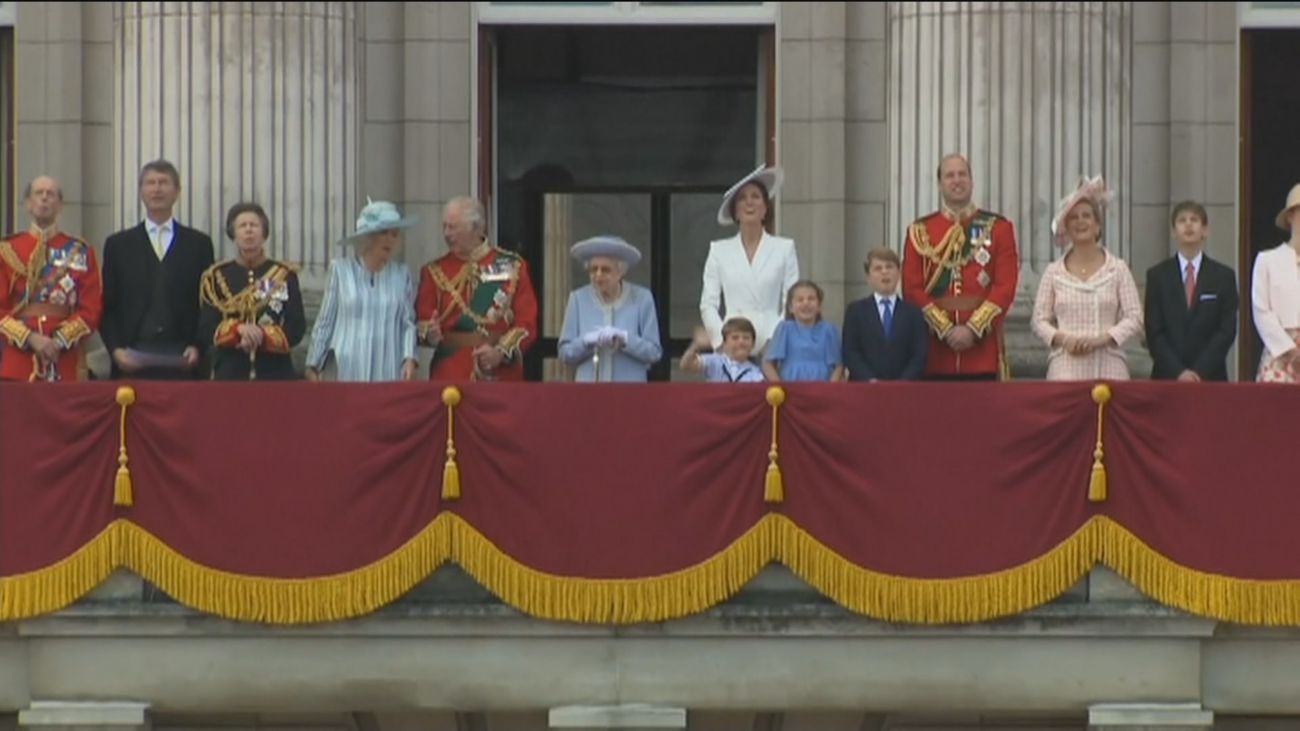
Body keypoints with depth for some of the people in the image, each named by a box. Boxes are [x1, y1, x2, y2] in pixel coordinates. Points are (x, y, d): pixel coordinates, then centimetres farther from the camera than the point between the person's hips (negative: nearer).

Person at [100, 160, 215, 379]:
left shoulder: (199, 244, 11)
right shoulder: (118, 245, 12)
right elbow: (107, 308, 9)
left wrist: (198, 347, -5)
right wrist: (116, 350, -6)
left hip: (182, 363, 0)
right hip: (132, 362, 0)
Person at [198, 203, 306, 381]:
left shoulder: (284, 276, 4)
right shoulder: (216, 277, 6)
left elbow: (296, 328, -2)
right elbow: (206, 329, -2)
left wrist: (262, 336, -18)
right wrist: (239, 329, -20)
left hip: (275, 377, 0)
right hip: (230, 378, 0)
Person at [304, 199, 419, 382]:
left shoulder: (402, 274, 8)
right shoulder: (341, 269, 3)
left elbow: (408, 322, 6)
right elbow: (325, 322, 7)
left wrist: (409, 357, -10)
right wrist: (313, 365, 8)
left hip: (390, 373, 1)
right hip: (350, 372, -1)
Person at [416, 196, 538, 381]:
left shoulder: (512, 266, 4)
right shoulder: (435, 272, 7)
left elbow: (527, 323, 0)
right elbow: (423, 321, 5)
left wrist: (501, 352, -14)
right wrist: (431, 334, -18)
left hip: (502, 376, 0)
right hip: (451, 376, 1)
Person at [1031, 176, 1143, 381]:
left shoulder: (1117, 269, 7)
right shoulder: (1054, 272, 11)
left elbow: (1134, 319, 2)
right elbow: (1039, 320, 10)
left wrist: (1101, 339, -12)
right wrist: (1062, 338, -10)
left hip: (1107, 367, -1)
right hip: (1066, 367, 1)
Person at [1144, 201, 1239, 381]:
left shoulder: (1224, 277, 6)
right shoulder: (1157, 276, 7)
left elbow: (1227, 331, 0)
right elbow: (1153, 333, 1)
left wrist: (1200, 371, -11)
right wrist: (1178, 372, -12)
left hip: (1210, 376, 0)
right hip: (1168, 377, 0)